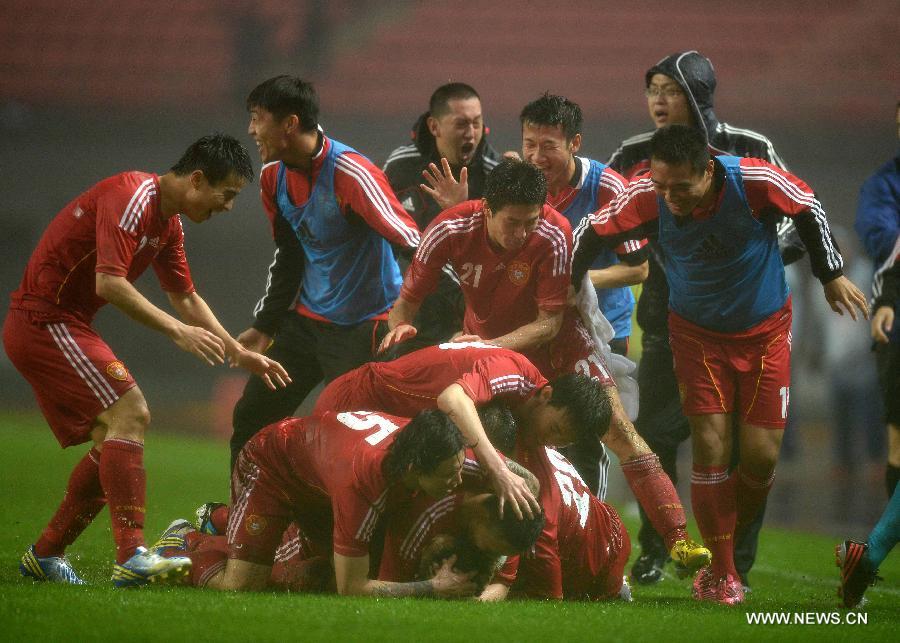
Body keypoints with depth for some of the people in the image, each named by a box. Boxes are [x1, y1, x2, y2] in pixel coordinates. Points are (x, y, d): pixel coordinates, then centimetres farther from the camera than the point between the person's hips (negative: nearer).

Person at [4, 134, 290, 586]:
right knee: (129, 413, -19)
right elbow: (109, 283, -28)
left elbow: (186, 299, 24)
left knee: (114, 440, 9)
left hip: (64, 324, 10)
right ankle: (131, 557, -26)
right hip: (44, 321, -10)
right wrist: (178, 331, -27)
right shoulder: (132, 197, -18)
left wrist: (240, 354, 20)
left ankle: (44, 556, 17)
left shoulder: (168, 223, 13)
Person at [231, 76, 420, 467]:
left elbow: (414, 246, -24)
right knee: (252, 416, 9)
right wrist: (265, 326, 16)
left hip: (361, 329, -8)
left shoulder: (351, 174, -23)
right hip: (306, 318, 8)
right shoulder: (274, 177, 2)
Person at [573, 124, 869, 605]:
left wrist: (831, 275, 3)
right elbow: (592, 234, -7)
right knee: (711, 448, -11)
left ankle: (730, 544, 21)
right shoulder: (647, 199, -24)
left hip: (764, 331, 0)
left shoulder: (755, 181, -26)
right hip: (696, 333, 0)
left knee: (761, 458, -4)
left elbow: (809, 210, -7)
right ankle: (721, 574, 1)